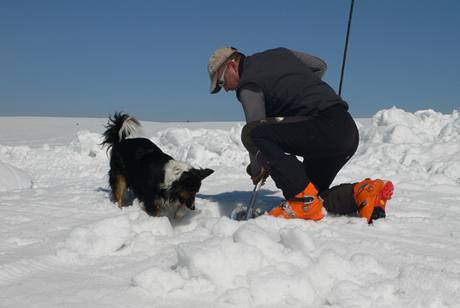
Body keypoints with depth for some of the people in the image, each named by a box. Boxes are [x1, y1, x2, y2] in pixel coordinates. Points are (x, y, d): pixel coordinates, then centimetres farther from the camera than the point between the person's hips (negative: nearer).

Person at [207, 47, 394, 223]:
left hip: (324, 127, -9)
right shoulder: (279, 53, 21)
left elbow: (255, 131, -6)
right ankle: (362, 192, 0)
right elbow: (320, 66, 31)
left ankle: (303, 200, -21)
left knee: (251, 133, -19)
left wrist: (256, 170, 11)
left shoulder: (248, 85, -3)